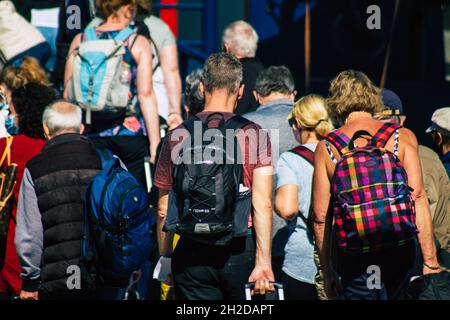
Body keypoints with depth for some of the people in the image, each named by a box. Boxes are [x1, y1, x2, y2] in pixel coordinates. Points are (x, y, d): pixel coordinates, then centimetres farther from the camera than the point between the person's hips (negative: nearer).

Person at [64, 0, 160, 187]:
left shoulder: (80, 41, 6)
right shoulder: (138, 43, -2)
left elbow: (68, 94, 6)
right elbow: (145, 95, -7)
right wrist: (155, 142, -6)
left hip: (91, 133, 3)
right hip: (130, 134, -2)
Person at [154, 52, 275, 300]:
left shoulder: (177, 137, 2)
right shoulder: (255, 135, -3)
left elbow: (164, 210, 6)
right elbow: (262, 204, -9)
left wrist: (165, 258, 17)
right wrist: (263, 261, -9)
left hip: (192, 252, 1)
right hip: (240, 249, -1)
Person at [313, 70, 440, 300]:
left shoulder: (326, 148, 6)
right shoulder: (402, 137, 3)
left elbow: (320, 217, 4)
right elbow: (418, 197, -5)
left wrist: (327, 272, 13)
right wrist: (431, 262, -4)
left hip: (354, 259, 1)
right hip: (403, 251, -1)